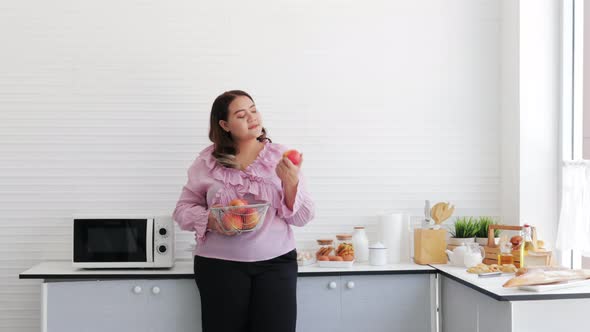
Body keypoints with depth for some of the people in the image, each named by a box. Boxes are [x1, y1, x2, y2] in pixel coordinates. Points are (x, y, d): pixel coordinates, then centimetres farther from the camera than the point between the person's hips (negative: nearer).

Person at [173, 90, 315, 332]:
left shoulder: (281, 157, 2)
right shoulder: (207, 161, 2)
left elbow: (302, 217, 1)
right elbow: (183, 209, 6)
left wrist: (291, 182, -16)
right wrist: (210, 220, -13)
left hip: (276, 262, 0)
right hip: (219, 265, 0)